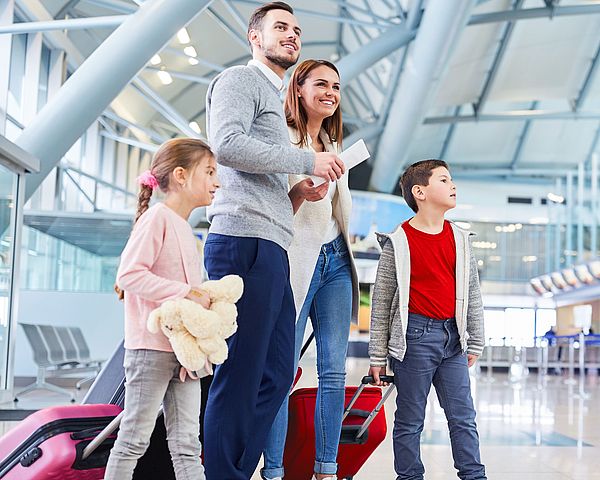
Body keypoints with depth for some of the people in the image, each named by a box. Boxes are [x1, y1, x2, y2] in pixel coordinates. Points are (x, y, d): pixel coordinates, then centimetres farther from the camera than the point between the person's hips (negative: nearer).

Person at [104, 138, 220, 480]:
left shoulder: (185, 227, 17)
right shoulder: (157, 216, -10)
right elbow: (129, 275, -19)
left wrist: (205, 298, 3)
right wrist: (187, 292, -20)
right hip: (152, 346, -8)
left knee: (187, 445, 9)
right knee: (135, 438, 1)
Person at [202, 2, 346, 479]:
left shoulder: (273, 99, 31)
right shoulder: (240, 79, 3)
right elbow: (227, 145, -17)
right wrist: (307, 160, -11)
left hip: (271, 250, 10)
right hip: (245, 242, -10)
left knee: (276, 375, 9)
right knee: (240, 377, -9)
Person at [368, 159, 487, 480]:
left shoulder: (459, 239, 9)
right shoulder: (398, 242, -5)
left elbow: (472, 294, 16)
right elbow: (381, 301, -3)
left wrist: (475, 342, 15)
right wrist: (378, 356, -3)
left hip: (452, 338, 5)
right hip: (415, 337, -4)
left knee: (463, 416, 6)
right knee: (410, 419, 4)